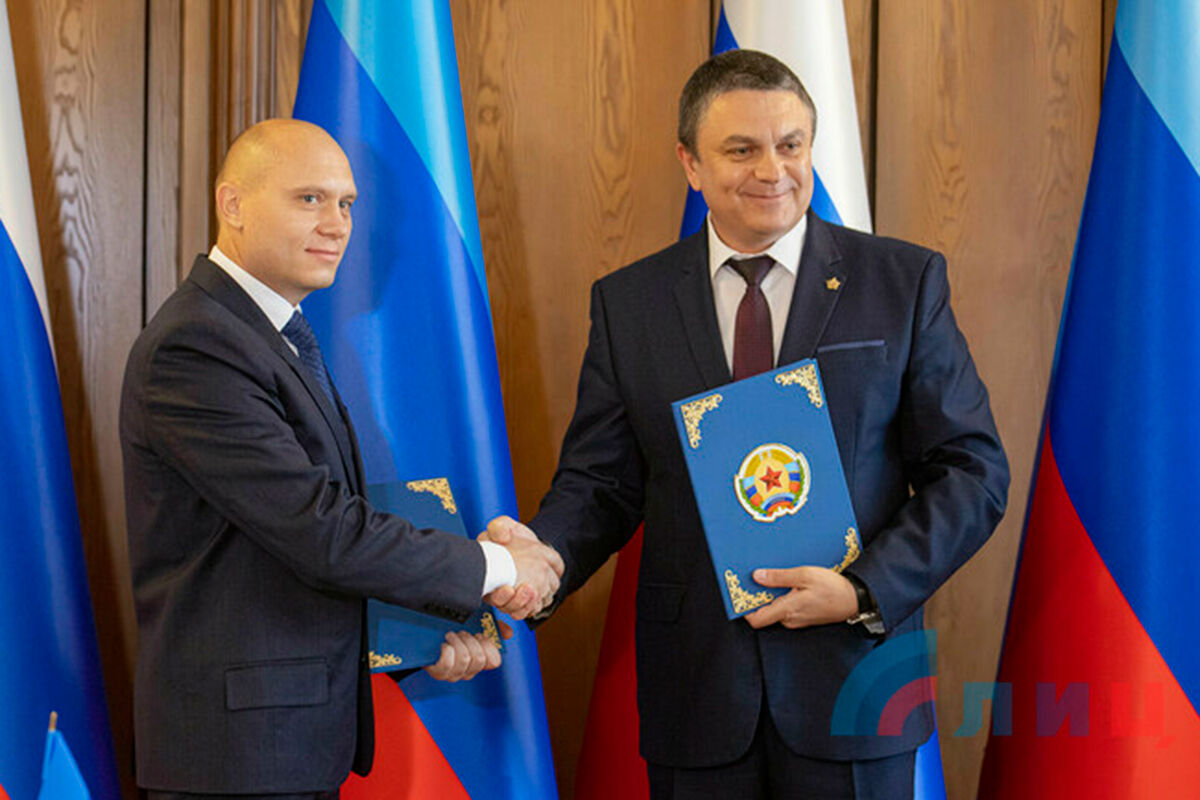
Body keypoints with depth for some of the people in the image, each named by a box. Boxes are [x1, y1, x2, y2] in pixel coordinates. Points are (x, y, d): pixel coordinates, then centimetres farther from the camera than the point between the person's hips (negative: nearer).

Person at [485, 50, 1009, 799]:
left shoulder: (904, 281, 0)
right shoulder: (629, 303, 5)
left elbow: (973, 469, -1)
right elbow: (602, 480, 5)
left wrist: (866, 591, -14)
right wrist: (542, 553, -17)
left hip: (851, 677, -1)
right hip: (696, 690, 1)